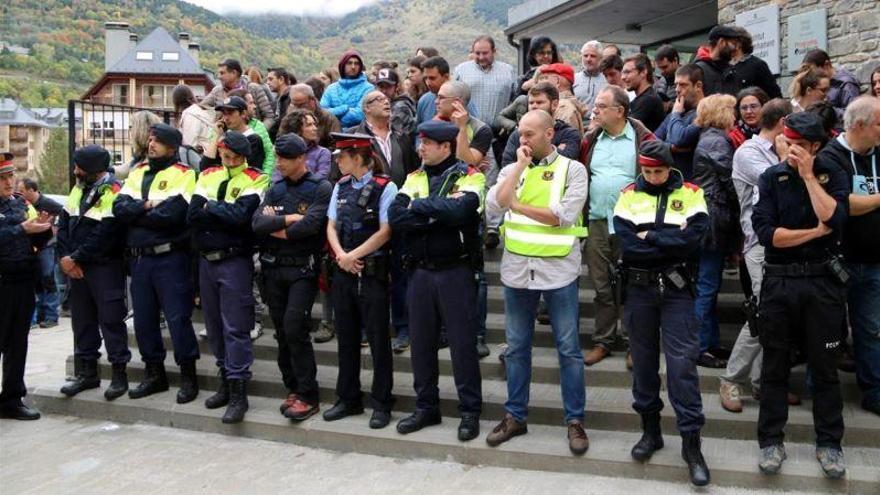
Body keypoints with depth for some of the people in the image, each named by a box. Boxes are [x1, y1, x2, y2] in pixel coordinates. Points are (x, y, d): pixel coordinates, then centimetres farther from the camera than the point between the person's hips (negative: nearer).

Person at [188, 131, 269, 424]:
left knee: (235, 328, -6)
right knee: (215, 326, 14)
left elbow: (242, 215, -20)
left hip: (235, 261, -6)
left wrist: (211, 207, -6)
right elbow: (193, 215, -1)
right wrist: (226, 215, -10)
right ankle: (226, 381, 27)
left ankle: (238, 393, -1)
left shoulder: (255, 180, -5)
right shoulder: (208, 176, 11)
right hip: (206, 260, 6)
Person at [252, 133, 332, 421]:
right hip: (274, 268, 6)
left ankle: (308, 396, -3)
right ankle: (293, 389, 22)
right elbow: (257, 224, -2)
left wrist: (275, 229, -7)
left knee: (294, 329, -13)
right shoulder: (275, 190, 12)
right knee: (282, 332, 9)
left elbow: (310, 225, -19)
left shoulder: (321, 188, -4)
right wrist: (288, 219, -13)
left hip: (303, 269, -6)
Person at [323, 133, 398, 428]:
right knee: (346, 337, 13)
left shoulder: (384, 188, -9)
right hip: (343, 272, 6)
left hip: (373, 272, -6)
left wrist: (352, 256, -11)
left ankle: (381, 404, 14)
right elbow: (331, 226, 9)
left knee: (378, 339, 3)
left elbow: (384, 232, -13)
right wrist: (341, 255, -8)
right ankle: (348, 398, 26)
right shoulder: (341, 187, 10)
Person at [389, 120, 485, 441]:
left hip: (456, 272, -5)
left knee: (462, 343, 3)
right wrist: (440, 214, -16)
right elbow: (395, 216, -6)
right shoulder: (414, 178, 9)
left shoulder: (468, 176, -6)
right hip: (420, 271, 5)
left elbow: (460, 210, -26)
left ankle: (470, 411, 16)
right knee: (421, 342, 12)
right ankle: (426, 408, 26)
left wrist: (420, 205, -13)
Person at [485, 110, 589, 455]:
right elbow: (494, 205, -9)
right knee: (516, 346, 12)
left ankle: (575, 420, 16)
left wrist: (519, 206, -8)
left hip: (558, 269, -4)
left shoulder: (572, 169, -2)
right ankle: (515, 415, 24)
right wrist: (520, 166, -8)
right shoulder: (512, 169, 9)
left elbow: (564, 216, -15)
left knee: (568, 348, 4)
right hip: (516, 268, 4)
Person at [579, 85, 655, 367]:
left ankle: (632, 342, 16)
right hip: (597, 221, 4)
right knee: (601, 285, 10)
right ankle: (602, 341, 20)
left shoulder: (642, 139, -3)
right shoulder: (590, 140, 10)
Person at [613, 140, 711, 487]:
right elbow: (627, 245, -11)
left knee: (682, 362, -4)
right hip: (638, 289, 2)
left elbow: (693, 238, -16)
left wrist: (649, 238, -13)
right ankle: (650, 429, 26)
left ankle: (691, 441, 5)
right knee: (643, 360, 11)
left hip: (676, 289, -2)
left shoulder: (690, 194, 0)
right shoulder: (629, 195, 3)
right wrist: (671, 241, -13)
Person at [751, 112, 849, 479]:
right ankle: (771, 440, 19)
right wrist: (816, 232, -12)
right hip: (779, 282, 0)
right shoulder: (771, 178, 1)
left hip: (823, 282, 0)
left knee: (824, 366, 9)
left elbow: (835, 220, -18)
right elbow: (765, 232, -11)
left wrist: (808, 176, -15)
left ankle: (829, 443, 23)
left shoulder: (833, 175, 1)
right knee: (774, 366, 8)